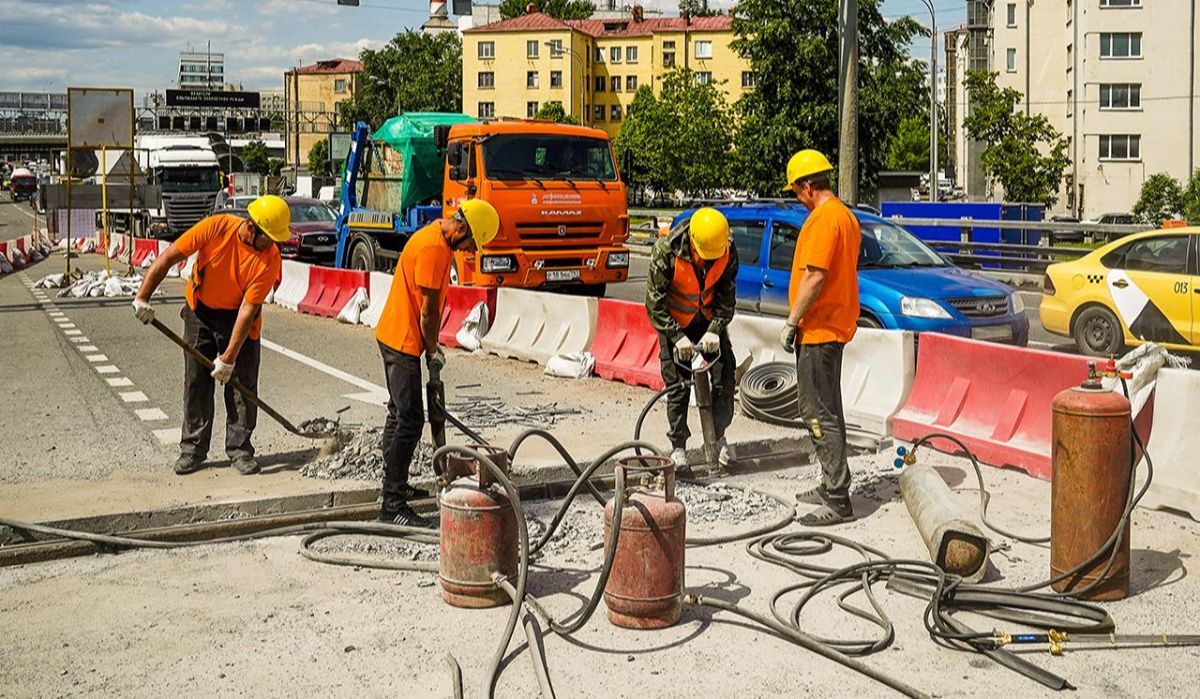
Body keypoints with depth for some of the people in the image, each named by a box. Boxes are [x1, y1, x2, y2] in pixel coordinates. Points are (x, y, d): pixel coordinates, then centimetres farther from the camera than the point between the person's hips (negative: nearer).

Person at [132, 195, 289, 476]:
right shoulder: (216, 227, -25)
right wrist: (143, 297, -17)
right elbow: (170, 257, -16)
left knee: (241, 384, -2)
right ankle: (193, 449, 14)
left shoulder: (270, 258, -24)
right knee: (196, 382, 4)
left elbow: (248, 309, -25)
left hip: (238, 318, -1)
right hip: (200, 311, 1)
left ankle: (240, 448, 11)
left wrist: (229, 358, -24)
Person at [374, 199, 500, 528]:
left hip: (393, 336, 11)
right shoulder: (433, 248, -21)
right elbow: (428, 310, -18)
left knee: (399, 413, 19)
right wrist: (433, 352, -6)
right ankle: (392, 505, -10)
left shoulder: (437, 238, 11)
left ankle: (394, 485, 30)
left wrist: (431, 346, 14)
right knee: (410, 420, -11)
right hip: (403, 341, -11)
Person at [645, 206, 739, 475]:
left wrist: (714, 330, -21)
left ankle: (718, 436, 18)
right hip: (674, 323, -3)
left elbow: (726, 296, -7)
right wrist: (677, 336, -26)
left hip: (709, 321, 3)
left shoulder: (728, 253, -18)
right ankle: (678, 447, 9)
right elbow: (655, 302, -21)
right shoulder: (666, 251, -28)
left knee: (724, 378, 0)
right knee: (677, 385, -3)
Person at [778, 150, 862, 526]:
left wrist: (792, 321, -17)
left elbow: (815, 276, -24)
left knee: (818, 413, -8)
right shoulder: (846, 215, 15)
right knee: (826, 409, 18)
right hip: (834, 325, 11)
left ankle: (838, 501, -7)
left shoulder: (823, 218, -18)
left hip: (819, 329, -11)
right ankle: (831, 486, 27)